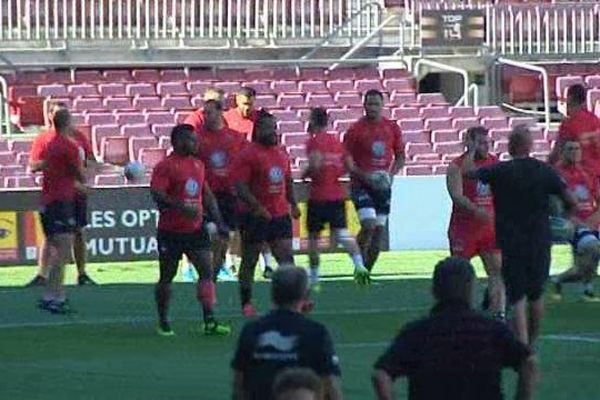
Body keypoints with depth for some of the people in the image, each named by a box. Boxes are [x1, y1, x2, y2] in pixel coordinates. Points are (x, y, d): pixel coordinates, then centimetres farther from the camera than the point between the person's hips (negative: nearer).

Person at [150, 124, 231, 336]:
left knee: (206, 271, -4)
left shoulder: (198, 165, 13)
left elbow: (207, 195, 20)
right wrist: (181, 207, -32)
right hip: (171, 231, -6)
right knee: (167, 276, 4)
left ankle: (209, 321, -5)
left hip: (195, 229, 6)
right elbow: (157, 195, -21)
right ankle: (163, 323, 15)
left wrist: (218, 221, 12)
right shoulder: (165, 166, -10)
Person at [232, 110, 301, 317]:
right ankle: (246, 304, 12)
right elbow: (240, 186, -17)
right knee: (250, 260, 4)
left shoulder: (282, 154, 12)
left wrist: (293, 203, 11)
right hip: (255, 215, -6)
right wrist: (257, 207, -25)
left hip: (280, 214, 6)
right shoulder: (248, 155, -10)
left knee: (286, 257, -2)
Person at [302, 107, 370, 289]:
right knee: (342, 233, 1)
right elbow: (349, 167, 11)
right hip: (338, 195, 5)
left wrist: (304, 175, -6)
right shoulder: (337, 142, 11)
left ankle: (314, 279, 14)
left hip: (318, 197, -5)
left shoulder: (314, 141, -9)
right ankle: (359, 265, -23)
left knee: (313, 236, 9)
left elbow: (315, 164, -24)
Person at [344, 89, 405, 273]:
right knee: (369, 225, -20)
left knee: (379, 230, 5)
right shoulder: (355, 130, -7)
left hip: (383, 186, 4)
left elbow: (400, 156, 13)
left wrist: (391, 174, -5)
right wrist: (365, 176, -18)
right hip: (361, 185, -4)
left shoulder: (392, 128, 4)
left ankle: (367, 271, 16)